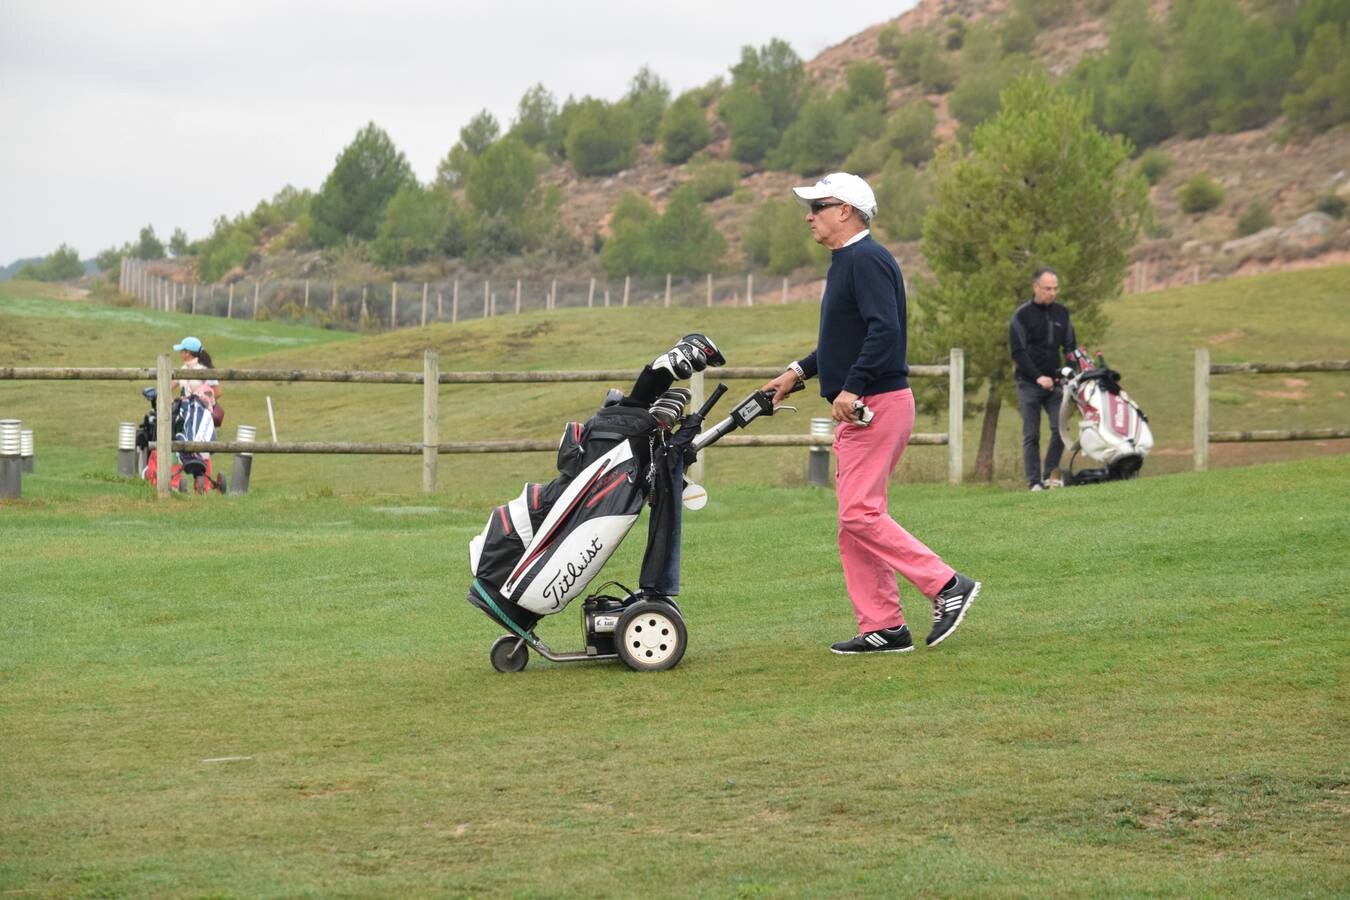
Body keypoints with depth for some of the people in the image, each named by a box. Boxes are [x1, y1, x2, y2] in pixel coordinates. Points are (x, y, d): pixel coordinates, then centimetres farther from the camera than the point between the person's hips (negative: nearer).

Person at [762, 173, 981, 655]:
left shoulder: (867, 259, -13)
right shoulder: (844, 262, 20)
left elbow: (884, 330, -24)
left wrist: (852, 388, -28)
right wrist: (799, 372, 21)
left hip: (877, 405, -11)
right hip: (857, 413, 11)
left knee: (860, 514, -15)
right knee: (856, 518, 8)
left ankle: (947, 585, -10)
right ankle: (882, 627, 9)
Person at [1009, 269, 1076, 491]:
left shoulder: (1061, 313, 11)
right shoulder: (1022, 315, -3)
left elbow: (1070, 346, 15)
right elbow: (1018, 352, -8)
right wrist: (1039, 377, -17)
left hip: (1054, 383, 4)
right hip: (1029, 384, -4)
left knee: (1060, 429, -9)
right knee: (1031, 435, -3)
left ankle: (1050, 475, 2)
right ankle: (1034, 481, -1)